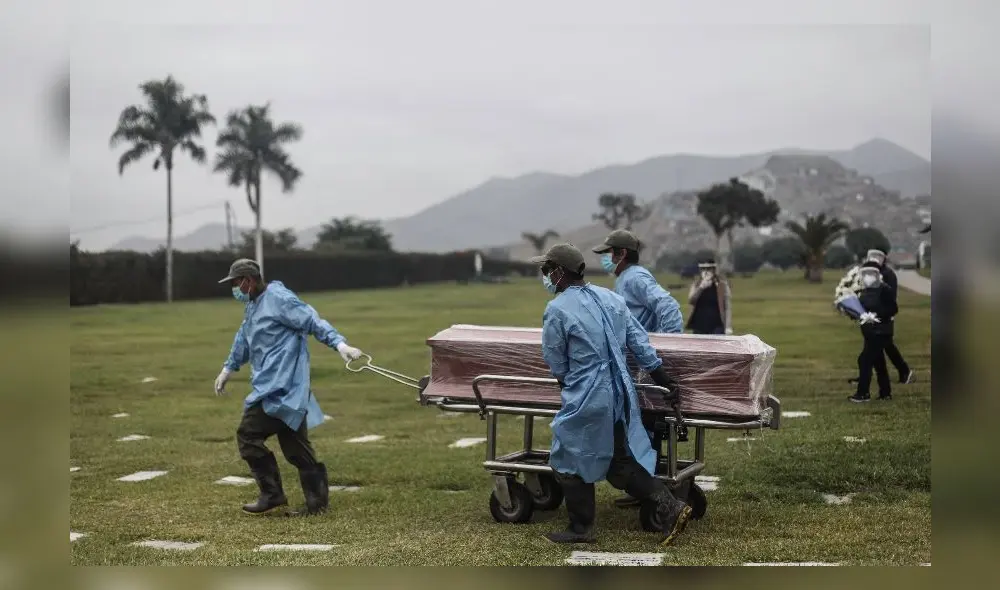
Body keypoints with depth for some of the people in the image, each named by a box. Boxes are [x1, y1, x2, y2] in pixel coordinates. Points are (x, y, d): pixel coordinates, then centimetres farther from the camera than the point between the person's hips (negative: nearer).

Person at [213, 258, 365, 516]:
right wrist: (228, 369, 44)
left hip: (280, 389, -10)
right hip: (271, 387, 10)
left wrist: (340, 344, -31)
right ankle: (317, 500, 13)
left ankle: (272, 494, 1)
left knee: (248, 435, -7)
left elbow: (313, 321, -18)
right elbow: (244, 339, 35)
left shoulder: (278, 298, -11)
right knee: (295, 446, 9)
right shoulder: (252, 306, 19)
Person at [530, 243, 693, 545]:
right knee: (622, 461, 17)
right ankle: (670, 507, 9)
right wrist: (662, 378, 17)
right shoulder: (610, 297, 7)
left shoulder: (556, 310, -12)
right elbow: (640, 342, 10)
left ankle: (580, 528, 19)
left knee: (570, 463, 10)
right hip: (621, 394, 7)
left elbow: (556, 365, -4)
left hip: (585, 400, -7)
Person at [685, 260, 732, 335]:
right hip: (699, 325, 4)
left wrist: (728, 326, -11)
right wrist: (701, 288, -21)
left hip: (717, 326, -3)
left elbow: (728, 306, -5)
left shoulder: (722, 284, -4)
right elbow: (691, 300, -7)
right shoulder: (697, 283, 6)